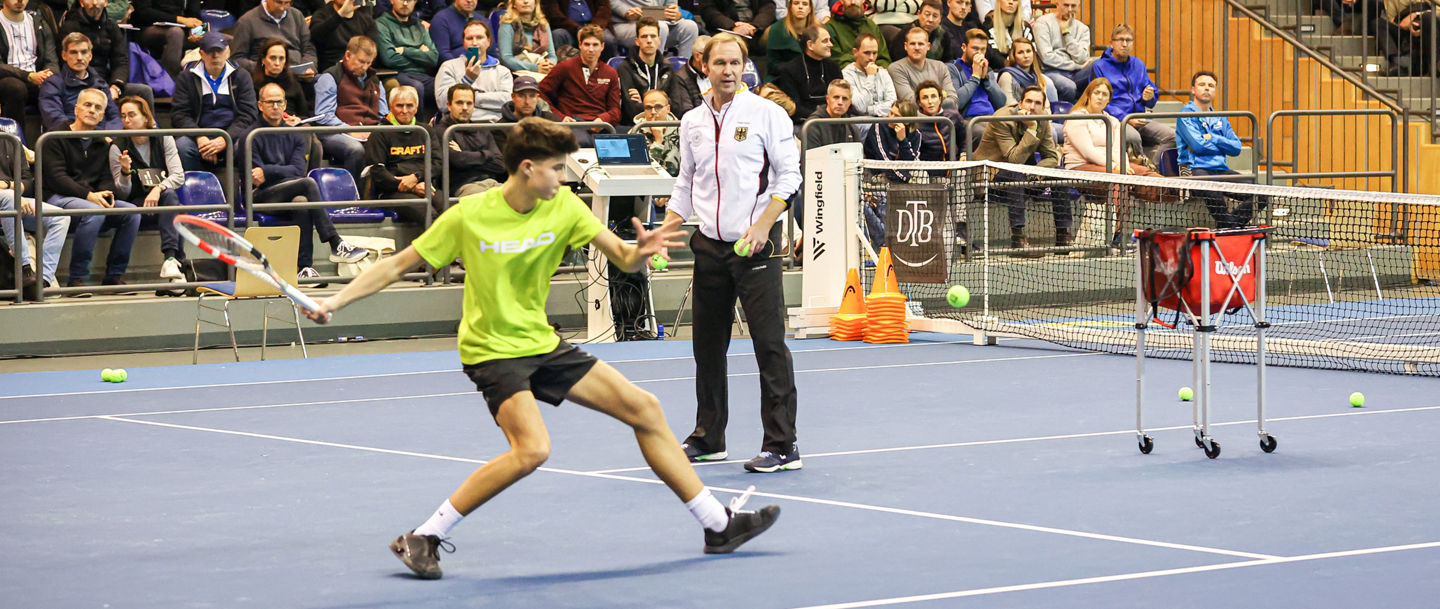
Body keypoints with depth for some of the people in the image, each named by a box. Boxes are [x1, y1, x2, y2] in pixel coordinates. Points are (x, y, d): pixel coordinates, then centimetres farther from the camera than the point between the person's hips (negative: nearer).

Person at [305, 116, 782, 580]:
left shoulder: (563, 207, -4)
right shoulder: (469, 216, -15)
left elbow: (623, 259, -5)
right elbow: (398, 265, -7)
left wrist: (640, 251, -30)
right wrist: (334, 302, -15)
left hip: (543, 345, 6)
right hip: (492, 351, -6)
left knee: (644, 408, 3)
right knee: (532, 448, -29)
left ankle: (718, 525, 15)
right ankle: (422, 539, -19)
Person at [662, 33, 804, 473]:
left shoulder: (766, 114, -3)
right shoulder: (692, 122, 12)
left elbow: (788, 175, -5)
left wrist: (762, 226, -15)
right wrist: (663, 231, 8)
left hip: (755, 243, -5)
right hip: (709, 245, 5)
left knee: (769, 344, -8)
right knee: (707, 345, 9)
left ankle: (782, 446, -7)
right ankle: (708, 438, 21)